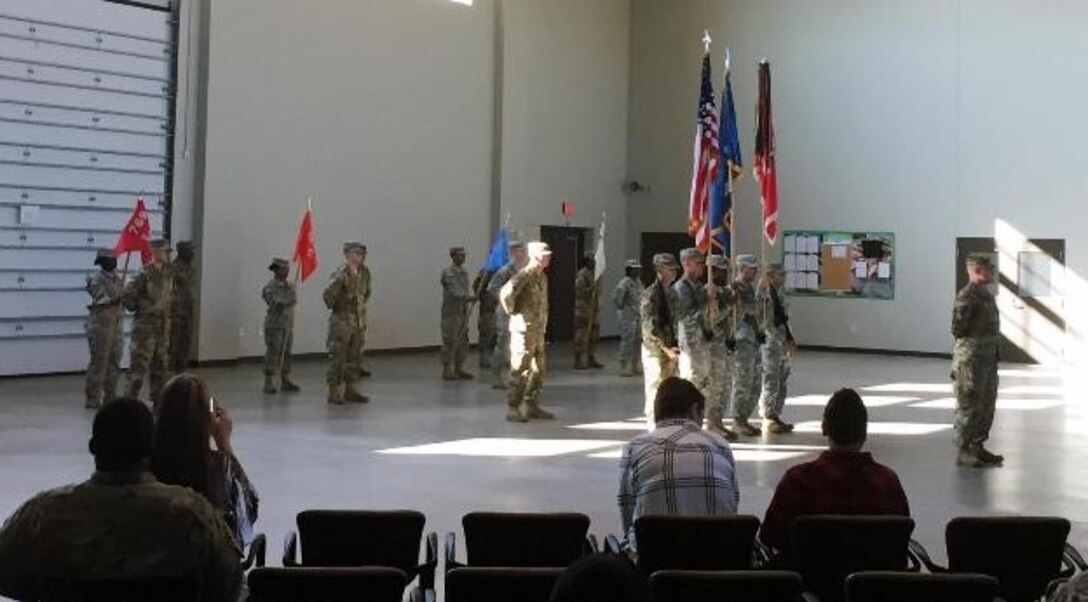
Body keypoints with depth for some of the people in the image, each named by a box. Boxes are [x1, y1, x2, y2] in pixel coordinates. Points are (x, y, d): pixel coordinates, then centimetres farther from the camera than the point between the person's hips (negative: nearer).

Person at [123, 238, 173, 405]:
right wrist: (141, 308, -6)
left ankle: (158, 401, 23)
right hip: (145, 328, -7)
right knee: (139, 368, -6)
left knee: (160, 367, 14)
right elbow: (127, 297, -16)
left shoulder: (167, 274, 7)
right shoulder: (144, 275, -15)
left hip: (163, 328, 7)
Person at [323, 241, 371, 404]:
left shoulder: (364, 273, 6)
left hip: (359, 321, 7)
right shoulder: (341, 274, -15)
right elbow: (328, 296, -21)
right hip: (342, 320, -7)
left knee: (355, 358, 12)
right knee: (337, 357, -4)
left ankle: (350, 389, 21)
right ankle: (334, 392, 1)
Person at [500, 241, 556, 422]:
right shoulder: (524, 275, -15)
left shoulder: (542, 276, 13)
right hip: (524, 330, -9)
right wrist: (512, 312, -13)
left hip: (539, 330, 9)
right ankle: (513, 408, -1)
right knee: (520, 370, -6)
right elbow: (505, 294, -26)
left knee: (538, 370, 12)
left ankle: (532, 405, 20)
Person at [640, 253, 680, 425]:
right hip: (655, 349, -7)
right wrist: (666, 348, -20)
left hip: (670, 349, 7)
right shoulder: (650, 295, -13)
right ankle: (653, 424, 4)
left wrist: (674, 347, 10)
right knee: (655, 389, -2)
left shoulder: (672, 293, 11)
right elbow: (650, 327, -17)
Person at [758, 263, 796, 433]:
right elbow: (767, 323, -18)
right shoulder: (765, 295, -14)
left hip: (784, 345, 8)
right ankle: (768, 419, 7)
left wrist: (791, 340, 9)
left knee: (782, 383, 12)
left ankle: (776, 416, 20)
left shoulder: (780, 294, 12)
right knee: (771, 383, -2)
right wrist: (782, 341, -18)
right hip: (772, 345, -8)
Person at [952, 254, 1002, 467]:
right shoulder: (966, 296, -16)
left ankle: (977, 446, 26)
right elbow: (958, 330, -18)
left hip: (988, 356, 10)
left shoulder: (987, 294, 14)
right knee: (968, 405, -3)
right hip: (970, 357, -10)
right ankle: (964, 451, 4)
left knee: (987, 404, 16)